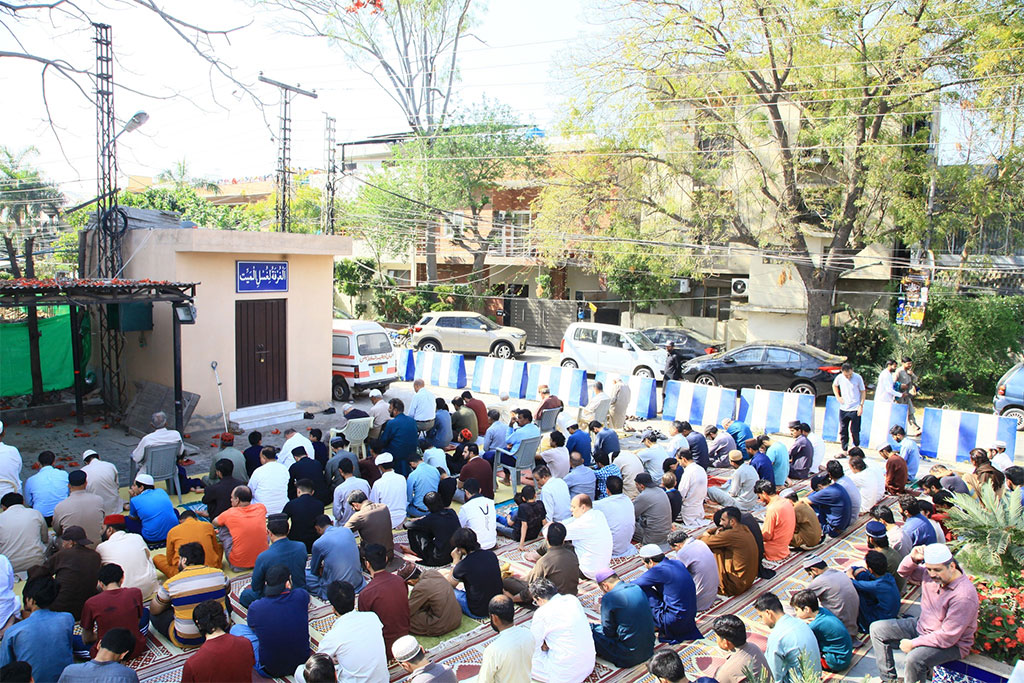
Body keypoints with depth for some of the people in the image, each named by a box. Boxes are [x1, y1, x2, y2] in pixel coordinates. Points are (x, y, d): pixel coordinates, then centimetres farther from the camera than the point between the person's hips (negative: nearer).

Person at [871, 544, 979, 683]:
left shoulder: (964, 596, -30)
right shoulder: (929, 573, -9)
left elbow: (948, 637, -28)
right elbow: (905, 572, 11)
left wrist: (913, 644, -20)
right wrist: (913, 558, -13)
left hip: (951, 644, -8)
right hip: (921, 626, 8)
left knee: (915, 659, -36)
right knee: (877, 629, 3)